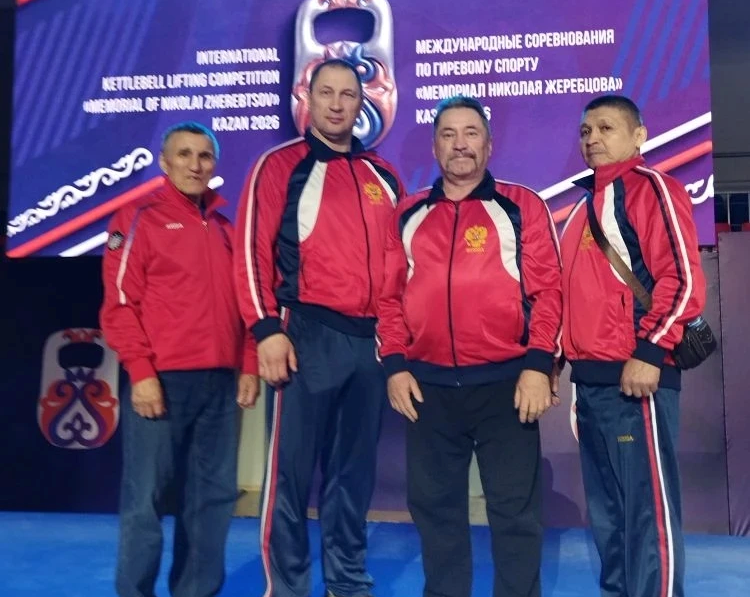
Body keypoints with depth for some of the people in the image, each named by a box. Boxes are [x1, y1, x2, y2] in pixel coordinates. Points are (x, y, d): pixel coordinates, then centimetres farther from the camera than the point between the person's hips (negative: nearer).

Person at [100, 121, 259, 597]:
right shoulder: (140, 218, 2)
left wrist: (249, 366, 9)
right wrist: (141, 371, -13)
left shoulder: (227, 228, 17)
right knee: (147, 497, -1)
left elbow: (245, 301, 18)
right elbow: (120, 302, -5)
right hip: (161, 379, -5)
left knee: (214, 495, 8)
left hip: (221, 381, 5)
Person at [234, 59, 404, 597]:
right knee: (293, 469, -1)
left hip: (371, 339, 5)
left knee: (355, 471, 12)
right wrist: (267, 329, -14)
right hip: (308, 335, -4)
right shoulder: (281, 166, 1)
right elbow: (253, 250, -6)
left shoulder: (382, 176, 16)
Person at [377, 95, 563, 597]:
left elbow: (547, 289, -2)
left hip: (506, 382, -3)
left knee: (514, 508, 5)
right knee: (434, 505, 13)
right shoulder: (408, 215, 12)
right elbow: (390, 296, 10)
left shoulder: (522, 206, 3)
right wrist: (394, 365, 1)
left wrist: (538, 365, -11)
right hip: (428, 386, 3)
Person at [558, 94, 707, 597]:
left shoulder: (651, 187, -4)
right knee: (606, 509, 16)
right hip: (590, 379, 9)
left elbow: (683, 277, -14)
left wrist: (649, 351, -19)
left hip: (635, 376, -9)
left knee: (648, 504, -3)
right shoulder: (587, 202, 21)